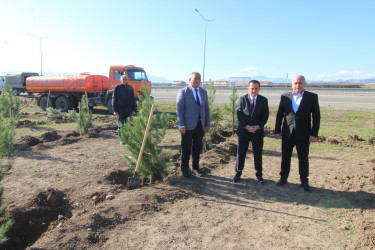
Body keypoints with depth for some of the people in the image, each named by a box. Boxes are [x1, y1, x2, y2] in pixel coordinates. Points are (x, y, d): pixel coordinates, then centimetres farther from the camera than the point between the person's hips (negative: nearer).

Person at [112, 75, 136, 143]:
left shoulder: (130, 88, 9)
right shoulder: (117, 87, 0)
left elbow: (133, 99, 13)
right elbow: (114, 99, -1)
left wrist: (134, 109, 7)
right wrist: (115, 110, -7)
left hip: (128, 109, 3)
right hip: (120, 109, -2)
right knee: (121, 125, 1)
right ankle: (121, 139, 9)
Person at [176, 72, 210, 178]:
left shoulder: (204, 92, 10)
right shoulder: (183, 92, -5)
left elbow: (206, 109, 13)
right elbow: (179, 109, -7)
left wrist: (208, 124, 8)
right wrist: (181, 125, -13)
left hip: (200, 125, 4)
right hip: (188, 125, -4)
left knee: (197, 148, 13)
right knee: (186, 149, 5)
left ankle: (196, 167, 30)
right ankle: (185, 169, 22)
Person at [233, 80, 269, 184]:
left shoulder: (263, 100, 2)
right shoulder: (242, 99, 1)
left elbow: (265, 115, 0)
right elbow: (239, 114, -3)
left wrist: (257, 126, -14)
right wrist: (246, 126, -14)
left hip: (258, 131, 1)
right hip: (243, 131, 0)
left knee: (258, 154, 9)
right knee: (241, 153, 6)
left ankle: (259, 174, 23)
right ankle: (238, 173, 20)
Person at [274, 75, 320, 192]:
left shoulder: (312, 97, -1)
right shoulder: (285, 97, 4)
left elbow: (316, 117, -2)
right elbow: (279, 115, 6)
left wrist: (314, 134, -8)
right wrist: (277, 131, 2)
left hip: (303, 134, -1)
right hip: (287, 133, 2)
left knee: (303, 158, 8)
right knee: (285, 157, 9)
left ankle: (304, 181, 24)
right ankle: (283, 178, 25)